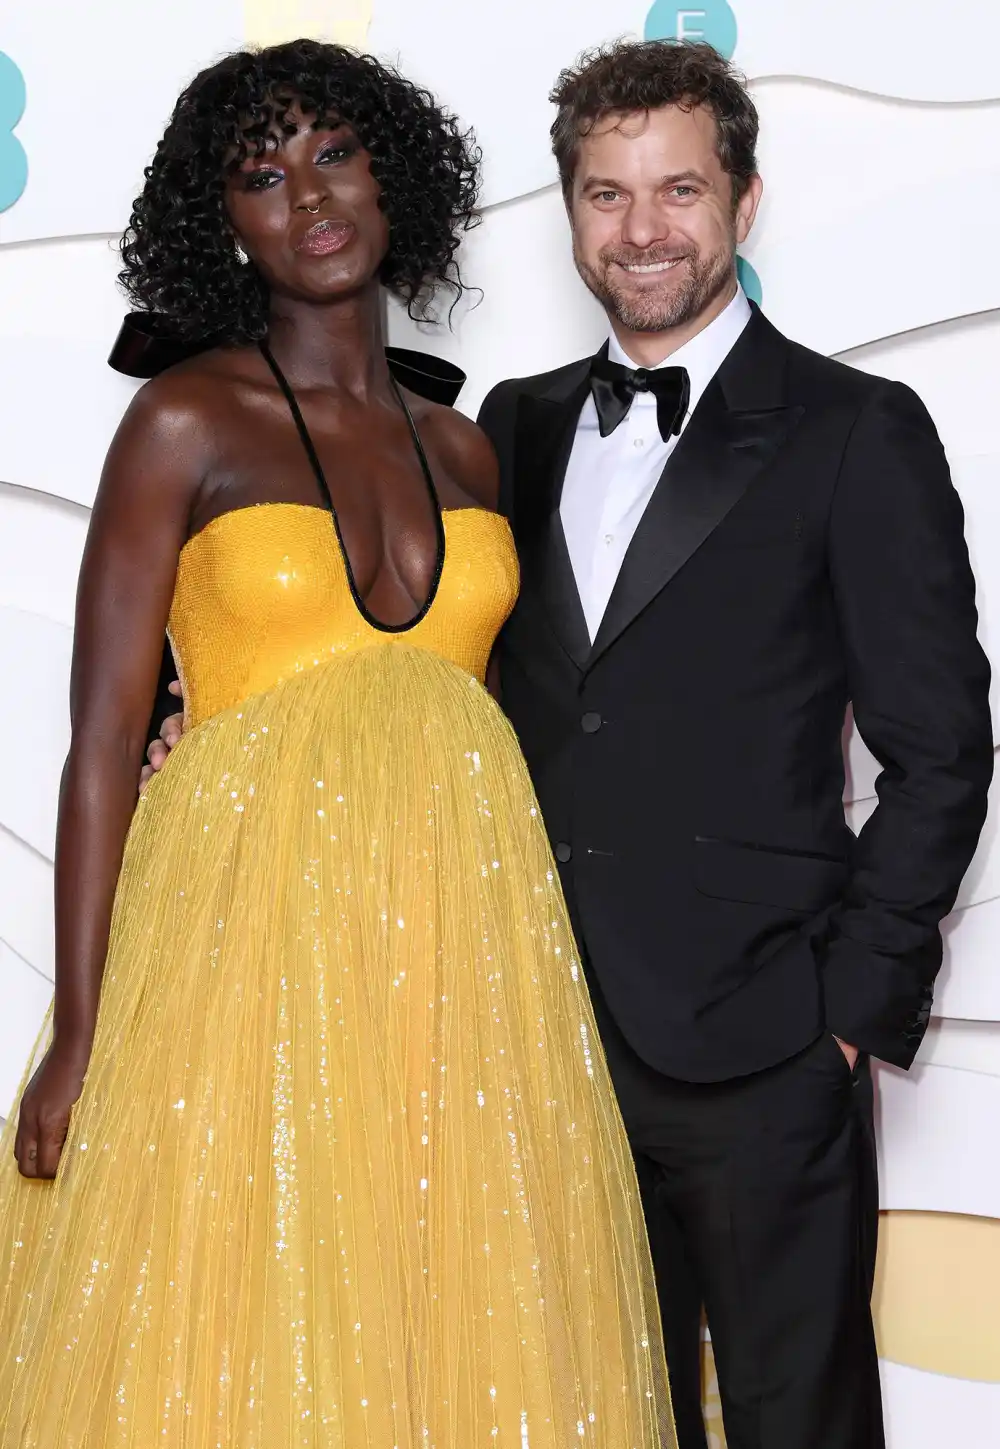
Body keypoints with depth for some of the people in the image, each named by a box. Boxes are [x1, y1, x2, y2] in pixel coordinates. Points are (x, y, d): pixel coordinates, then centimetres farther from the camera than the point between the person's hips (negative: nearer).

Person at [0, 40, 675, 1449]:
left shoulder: (464, 450, 12)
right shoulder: (187, 421, -1)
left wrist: (531, 992, 6)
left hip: (459, 943, 4)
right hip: (253, 931, -4)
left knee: (458, 1327, 9)